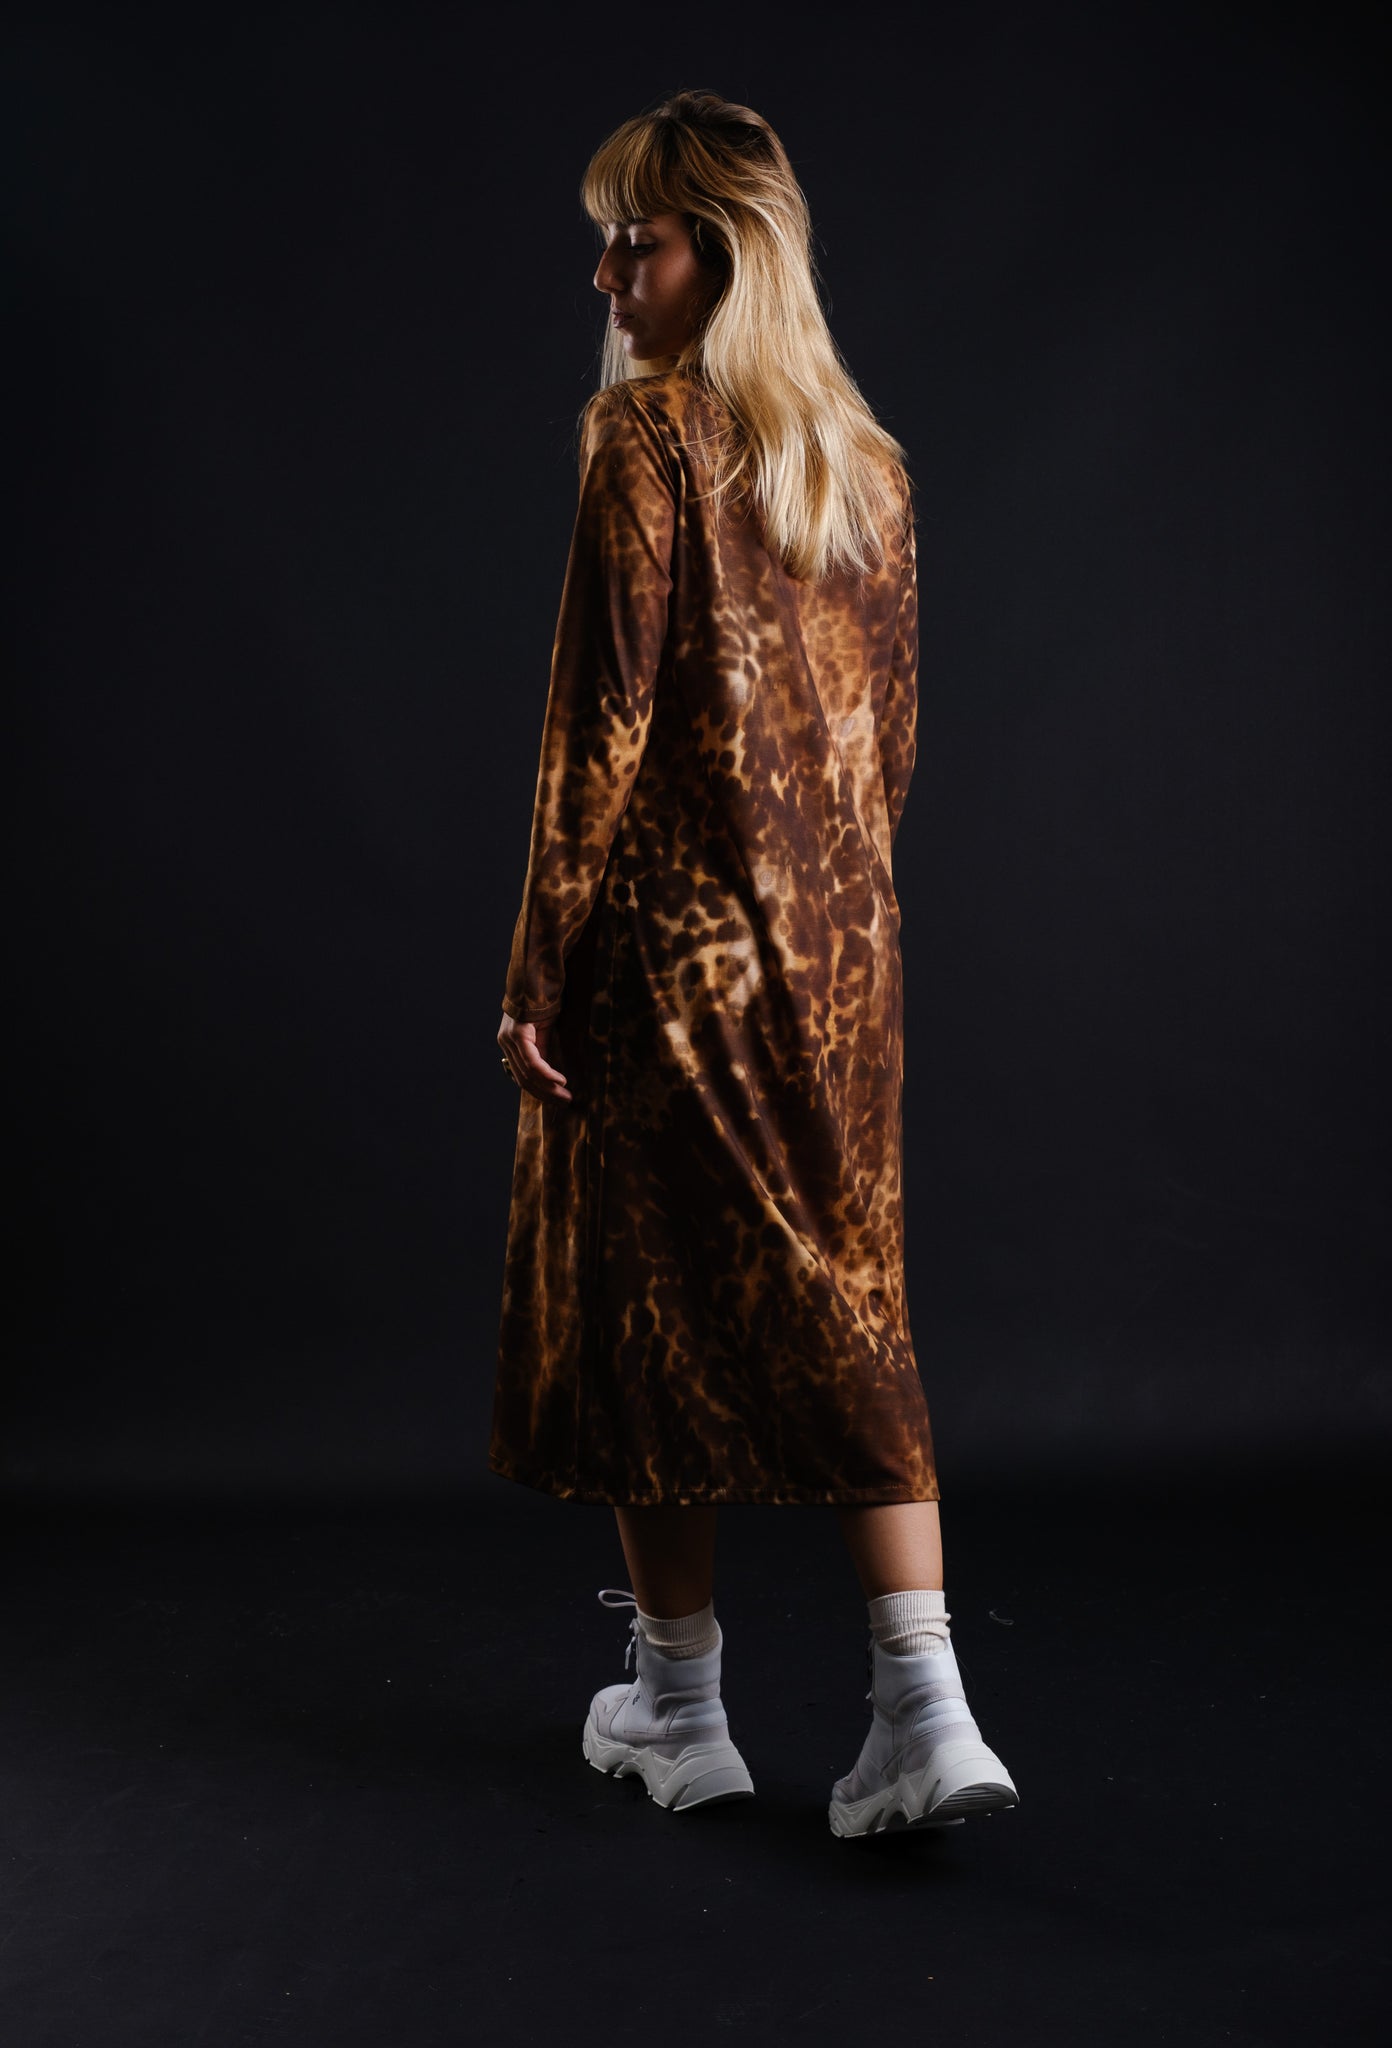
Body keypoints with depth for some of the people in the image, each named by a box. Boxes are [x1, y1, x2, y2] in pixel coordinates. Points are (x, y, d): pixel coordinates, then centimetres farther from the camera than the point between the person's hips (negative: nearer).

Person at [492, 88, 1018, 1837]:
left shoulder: (645, 433, -10)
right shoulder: (867, 457, 10)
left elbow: (604, 712, -14)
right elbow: (892, 722, 13)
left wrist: (539, 962, -10)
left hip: (672, 930, -6)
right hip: (840, 939, 6)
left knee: (650, 1295, 7)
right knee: (845, 1303, 9)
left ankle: (681, 1706, 20)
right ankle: (924, 1712, 3)